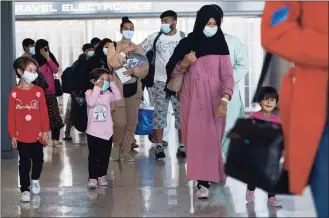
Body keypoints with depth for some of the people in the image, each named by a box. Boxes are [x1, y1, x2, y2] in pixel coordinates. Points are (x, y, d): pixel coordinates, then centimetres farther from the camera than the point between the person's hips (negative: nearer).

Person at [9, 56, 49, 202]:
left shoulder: (38, 91, -4)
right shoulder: (14, 93, -6)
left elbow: (44, 113, -1)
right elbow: (11, 116, -4)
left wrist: (45, 131, -2)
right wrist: (12, 135, -4)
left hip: (37, 135, 2)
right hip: (21, 136, -1)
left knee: (38, 159, 12)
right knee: (24, 163, 5)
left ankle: (35, 179, 40)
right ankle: (25, 189, 17)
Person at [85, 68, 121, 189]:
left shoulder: (108, 94, 4)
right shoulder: (89, 93, -6)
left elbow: (118, 97, -12)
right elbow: (91, 103, -25)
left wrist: (112, 83, -12)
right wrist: (97, 88, -23)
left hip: (107, 132, 3)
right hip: (93, 132, -3)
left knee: (104, 156, 11)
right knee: (93, 156, 3)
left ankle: (101, 176, 24)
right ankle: (92, 177, 8)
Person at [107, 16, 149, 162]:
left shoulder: (138, 49, 11)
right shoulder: (113, 46, 3)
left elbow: (145, 69, 3)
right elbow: (112, 63, -15)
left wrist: (134, 70, -14)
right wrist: (124, 51, -17)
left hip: (134, 89, 4)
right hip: (118, 88, -3)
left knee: (132, 123, 3)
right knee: (120, 122, -12)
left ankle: (125, 151, 15)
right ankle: (116, 145, 15)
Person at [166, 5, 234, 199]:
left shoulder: (221, 46, -2)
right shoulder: (187, 43, 3)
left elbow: (227, 76, -10)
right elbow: (172, 72, 5)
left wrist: (224, 100, -26)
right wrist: (185, 63, -17)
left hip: (213, 99, -2)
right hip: (191, 99, 2)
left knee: (209, 138, -6)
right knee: (194, 138, 0)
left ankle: (204, 182, -2)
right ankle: (211, 175, 13)